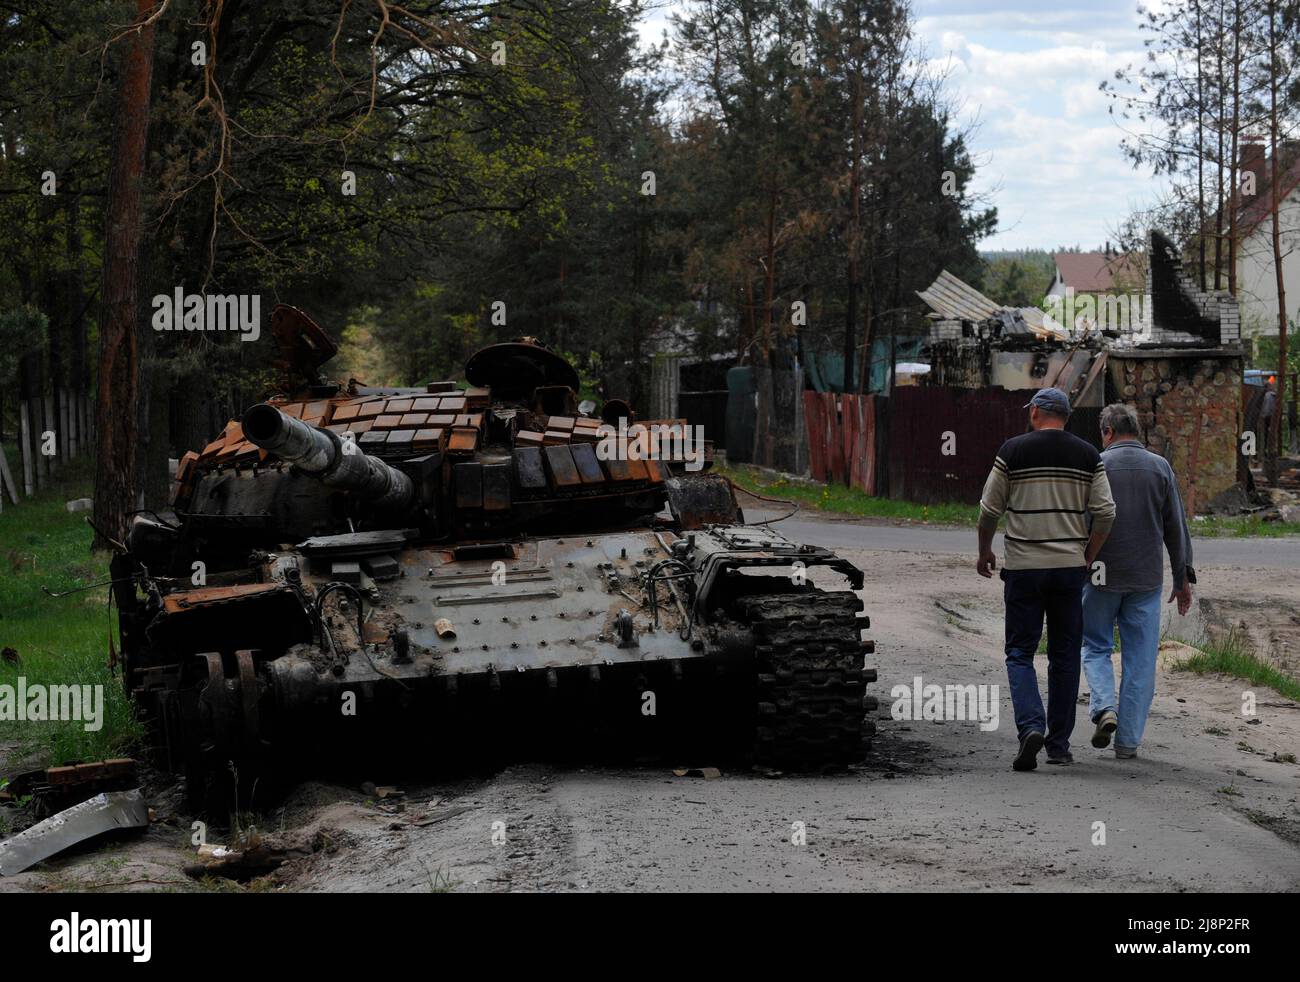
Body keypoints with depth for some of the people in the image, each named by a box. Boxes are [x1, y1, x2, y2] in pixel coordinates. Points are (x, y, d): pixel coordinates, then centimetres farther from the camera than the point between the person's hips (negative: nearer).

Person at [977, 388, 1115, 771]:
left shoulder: (1013, 451, -4)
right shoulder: (1088, 455, 3)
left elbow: (990, 509, 0)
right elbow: (1105, 513, -1)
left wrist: (984, 552, 15)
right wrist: (1087, 557, 11)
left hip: (1023, 567, -2)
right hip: (1069, 567, 2)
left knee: (1020, 652, 4)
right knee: (1065, 656, 10)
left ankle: (1030, 725, -17)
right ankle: (1059, 744, 13)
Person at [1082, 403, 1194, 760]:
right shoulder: (1160, 467, 3)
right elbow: (1176, 528, 4)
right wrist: (1183, 578, 10)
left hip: (1101, 576, -2)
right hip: (1146, 580, 2)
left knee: (1095, 647, 14)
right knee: (1140, 659, 6)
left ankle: (1104, 707, -10)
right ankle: (1128, 740, 5)